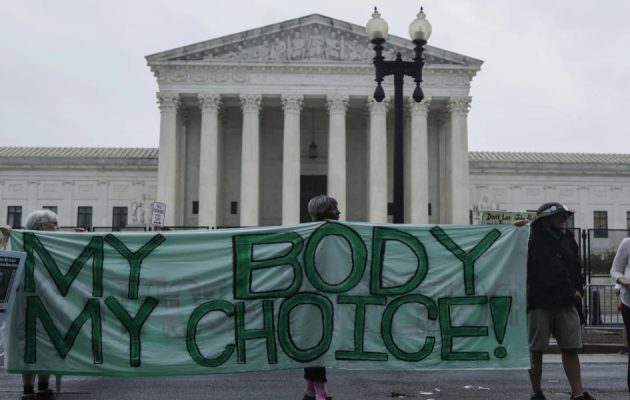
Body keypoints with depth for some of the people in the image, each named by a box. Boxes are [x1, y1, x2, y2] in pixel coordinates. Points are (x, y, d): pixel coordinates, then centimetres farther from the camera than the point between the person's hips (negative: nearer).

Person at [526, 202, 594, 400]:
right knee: (535, 350, 3)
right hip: (538, 304, -5)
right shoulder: (531, 240, -4)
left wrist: (578, 289, 11)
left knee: (570, 349, 3)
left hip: (566, 304, 5)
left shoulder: (568, 240, 15)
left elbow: (576, 268, 22)